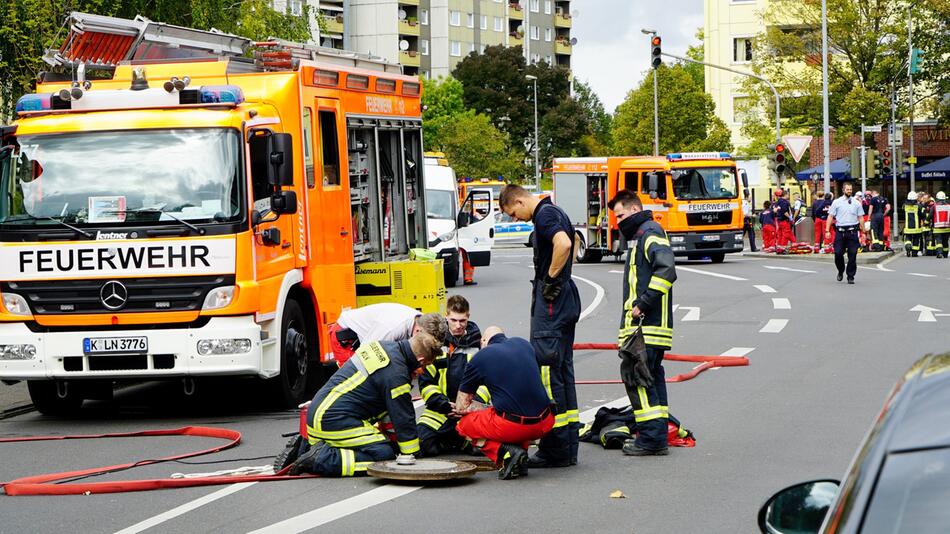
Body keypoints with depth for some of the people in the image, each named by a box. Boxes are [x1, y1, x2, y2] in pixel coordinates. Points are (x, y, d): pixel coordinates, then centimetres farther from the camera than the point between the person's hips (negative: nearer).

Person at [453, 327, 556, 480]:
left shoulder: (479, 358, 4)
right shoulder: (523, 344, 16)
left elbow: (460, 407, 10)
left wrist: (482, 408, 31)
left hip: (511, 427, -5)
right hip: (545, 424, 5)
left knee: (464, 424, 19)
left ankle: (505, 452, -4)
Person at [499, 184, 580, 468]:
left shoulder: (545, 214, -13)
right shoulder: (555, 212, 18)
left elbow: (563, 244, -30)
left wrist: (550, 279, -19)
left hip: (551, 304, -11)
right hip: (566, 302, 11)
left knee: (547, 372, -8)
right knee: (563, 371, 12)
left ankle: (555, 450, -7)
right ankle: (568, 448, 15)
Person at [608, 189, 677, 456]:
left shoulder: (650, 234, -9)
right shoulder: (642, 237, 23)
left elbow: (666, 270, -24)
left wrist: (643, 304, -24)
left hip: (646, 325, -10)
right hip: (649, 327, 10)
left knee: (636, 376, -11)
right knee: (651, 378, 11)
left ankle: (651, 437, -12)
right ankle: (658, 437, 14)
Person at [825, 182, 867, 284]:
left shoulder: (856, 203, 9)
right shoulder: (837, 202, 5)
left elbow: (860, 218, 11)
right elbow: (830, 216, 3)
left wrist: (863, 232, 6)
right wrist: (827, 230, -5)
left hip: (852, 231, 1)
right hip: (840, 231, -1)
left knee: (852, 255, 0)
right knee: (838, 253, -3)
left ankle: (851, 277, 8)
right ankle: (840, 272, 23)